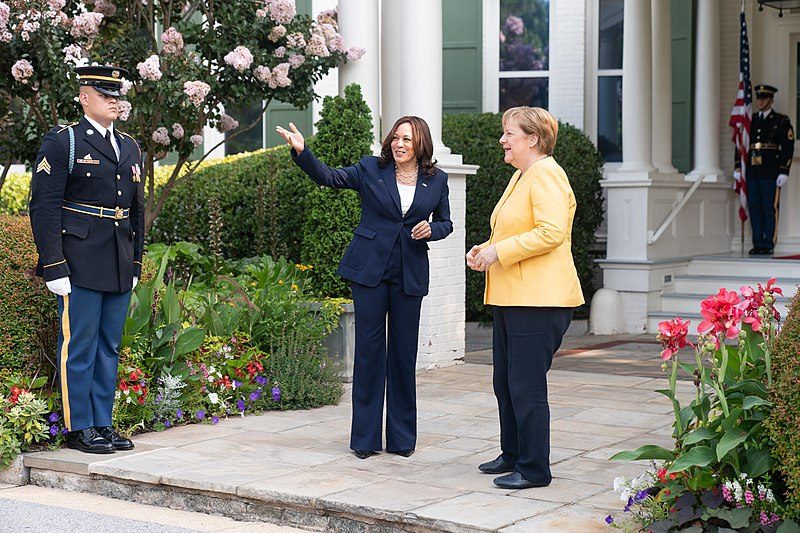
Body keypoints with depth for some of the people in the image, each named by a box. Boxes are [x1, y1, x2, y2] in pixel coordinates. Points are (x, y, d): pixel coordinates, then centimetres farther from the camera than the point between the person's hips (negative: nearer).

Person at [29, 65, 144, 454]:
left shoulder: (130, 147, 17)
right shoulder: (63, 142, -4)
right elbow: (43, 206, -9)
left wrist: (136, 263, 16)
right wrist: (53, 265, -15)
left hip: (120, 269, 7)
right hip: (80, 266, -6)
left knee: (109, 349, 11)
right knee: (79, 347, -2)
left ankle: (102, 423, 19)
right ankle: (79, 429, 6)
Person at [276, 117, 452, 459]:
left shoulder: (436, 180, 6)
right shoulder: (371, 169, 2)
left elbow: (445, 222, 16)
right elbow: (328, 177, -6)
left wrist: (431, 229, -7)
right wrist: (301, 152, -21)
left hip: (410, 276, 1)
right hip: (369, 270, -1)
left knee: (404, 351, 6)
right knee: (369, 349, 0)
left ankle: (402, 437, 16)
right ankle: (365, 438, 7)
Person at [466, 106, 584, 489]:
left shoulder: (546, 175, -12)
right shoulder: (521, 176, 20)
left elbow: (551, 232, -24)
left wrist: (499, 252, -18)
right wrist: (485, 250, 13)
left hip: (539, 300, -11)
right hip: (512, 298, 11)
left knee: (526, 386, -6)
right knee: (505, 382, 16)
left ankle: (535, 469, 2)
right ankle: (513, 455, 28)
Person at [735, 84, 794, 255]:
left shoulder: (781, 121, 2)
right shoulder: (750, 120, 16)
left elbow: (788, 147, -2)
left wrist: (784, 172, -9)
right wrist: (737, 167, 10)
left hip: (770, 173, -5)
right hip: (752, 172, 5)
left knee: (770, 208, -4)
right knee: (754, 207, 5)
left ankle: (768, 245, 1)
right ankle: (757, 244, 11)